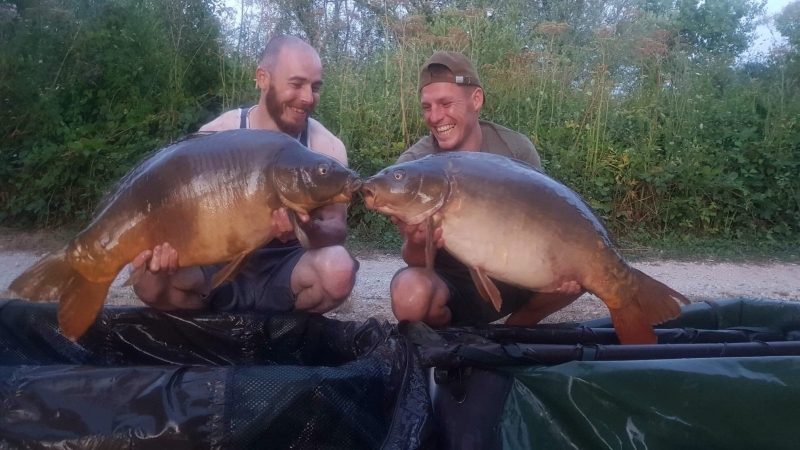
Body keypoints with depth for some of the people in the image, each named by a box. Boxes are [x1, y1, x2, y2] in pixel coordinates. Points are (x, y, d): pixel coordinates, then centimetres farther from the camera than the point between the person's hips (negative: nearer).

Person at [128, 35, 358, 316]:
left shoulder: (327, 147, -9)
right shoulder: (217, 137, -8)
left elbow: (337, 230, -11)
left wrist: (310, 227, -36)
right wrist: (163, 245, -32)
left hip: (281, 268, 0)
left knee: (339, 269, -31)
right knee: (150, 278, -24)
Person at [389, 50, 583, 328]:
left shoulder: (516, 148, -8)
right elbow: (415, 258, -15)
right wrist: (416, 244, -41)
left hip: (507, 278, 3)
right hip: (448, 282, -2)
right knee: (410, 294, -35)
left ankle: (512, 330, 7)